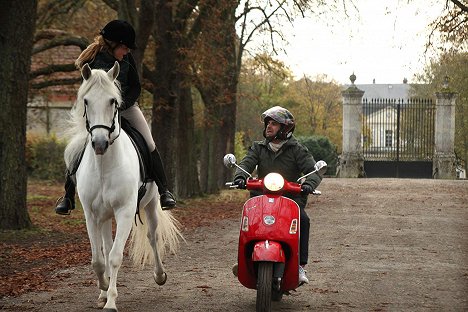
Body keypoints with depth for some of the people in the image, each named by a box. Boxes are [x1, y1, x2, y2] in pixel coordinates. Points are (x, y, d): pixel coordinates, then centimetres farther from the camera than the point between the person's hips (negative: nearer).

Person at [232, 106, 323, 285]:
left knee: (303, 220, -31)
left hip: (291, 197, -2)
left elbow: (314, 171, -5)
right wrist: (240, 176, -25)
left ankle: (300, 265, -28)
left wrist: (309, 184, -28)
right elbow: (246, 163, -1)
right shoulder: (258, 148, 15)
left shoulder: (297, 150, 4)